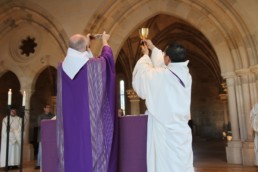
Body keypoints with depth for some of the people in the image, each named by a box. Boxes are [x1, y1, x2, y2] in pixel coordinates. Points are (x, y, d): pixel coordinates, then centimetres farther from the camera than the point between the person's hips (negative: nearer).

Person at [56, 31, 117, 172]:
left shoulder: (63, 66, 2)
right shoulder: (94, 64, -10)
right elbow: (106, 57, 12)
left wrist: (84, 42, 36)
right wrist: (104, 41, 32)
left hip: (70, 123, 5)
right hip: (90, 121, -4)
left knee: (72, 152, 10)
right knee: (92, 153, 3)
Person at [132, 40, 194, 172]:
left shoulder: (161, 76, -16)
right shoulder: (185, 75, 2)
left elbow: (142, 71, 4)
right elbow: (163, 64, 21)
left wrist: (145, 55, 22)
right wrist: (153, 49, 32)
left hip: (164, 134, -6)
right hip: (181, 134, 6)